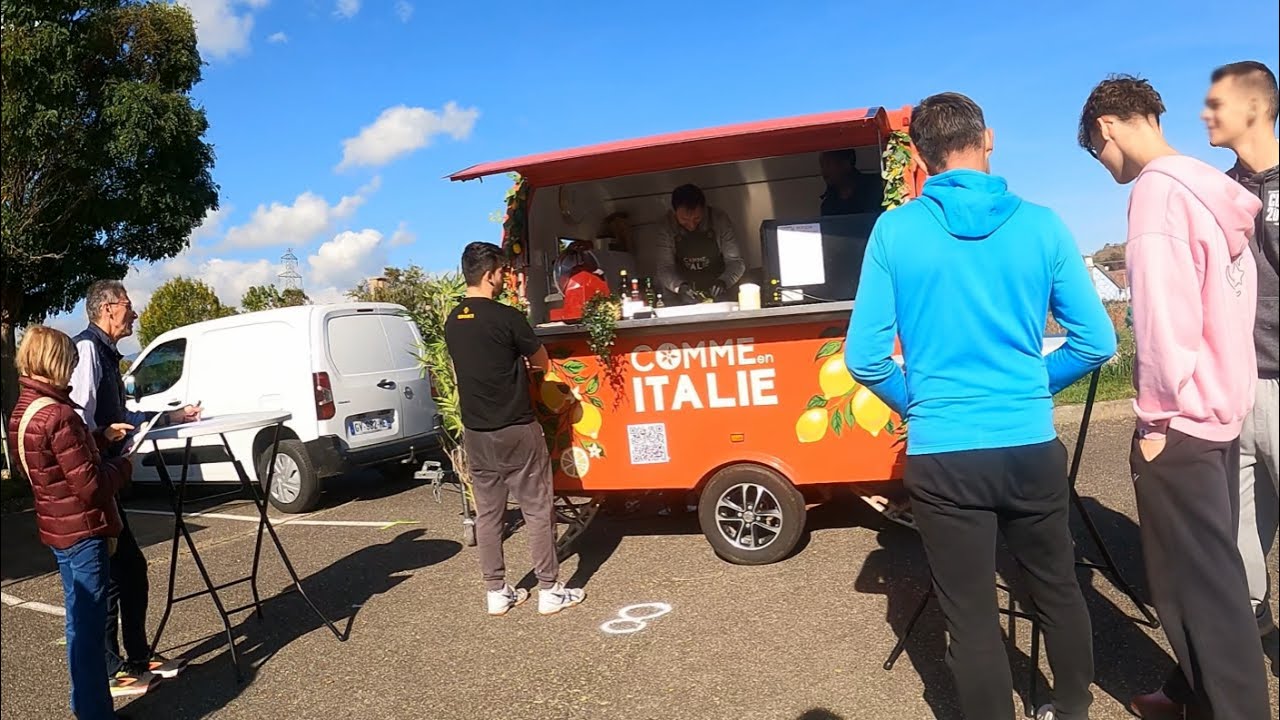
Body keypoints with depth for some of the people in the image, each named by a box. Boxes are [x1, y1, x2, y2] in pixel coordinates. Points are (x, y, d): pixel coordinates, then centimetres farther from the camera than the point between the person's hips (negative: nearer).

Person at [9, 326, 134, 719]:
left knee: (80, 620, 20)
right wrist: (124, 465, -6)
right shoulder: (58, 414, -23)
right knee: (88, 623, -2)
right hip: (82, 530, -10)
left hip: (57, 528, 10)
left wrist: (100, 437, 12)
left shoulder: (22, 411, 6)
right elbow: (90, 485, -23)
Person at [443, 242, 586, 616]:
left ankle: (496, 592, 20)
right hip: (516, 431, -6)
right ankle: (549, 591, 12)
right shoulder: (506, 317, -15)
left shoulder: (452, 322, 5)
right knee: (537, 511, 4)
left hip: (475, 432, 7)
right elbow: (542, 363, -2)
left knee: (487, 513, 12)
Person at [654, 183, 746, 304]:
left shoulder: (719, 219, -12)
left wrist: (723, 282, -28)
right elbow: (664, 269, -11)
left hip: (720, 298, -2)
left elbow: (736, 262, -7)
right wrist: (680, 287, -31)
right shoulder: (666, 227, -11)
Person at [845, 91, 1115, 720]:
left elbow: (865, 359, -7)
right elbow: (1097, 343, 1)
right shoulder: (1040, 224, -2)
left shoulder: (895, 230, -6)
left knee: (972, 617, 10)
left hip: (942, 456, -2)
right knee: (1057, 590, 24)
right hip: (1031, 446, 3)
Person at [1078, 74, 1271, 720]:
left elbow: (1165, 316, -21)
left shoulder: (1158, 190, -15)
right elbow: (1223, 306, 14)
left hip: (1180, 422, -9)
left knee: (1196, 582, 1)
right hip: (1220, 413, 9)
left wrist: (1157, 417, -13)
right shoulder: (1211, 190, 11)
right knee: (1210, 573, 17)